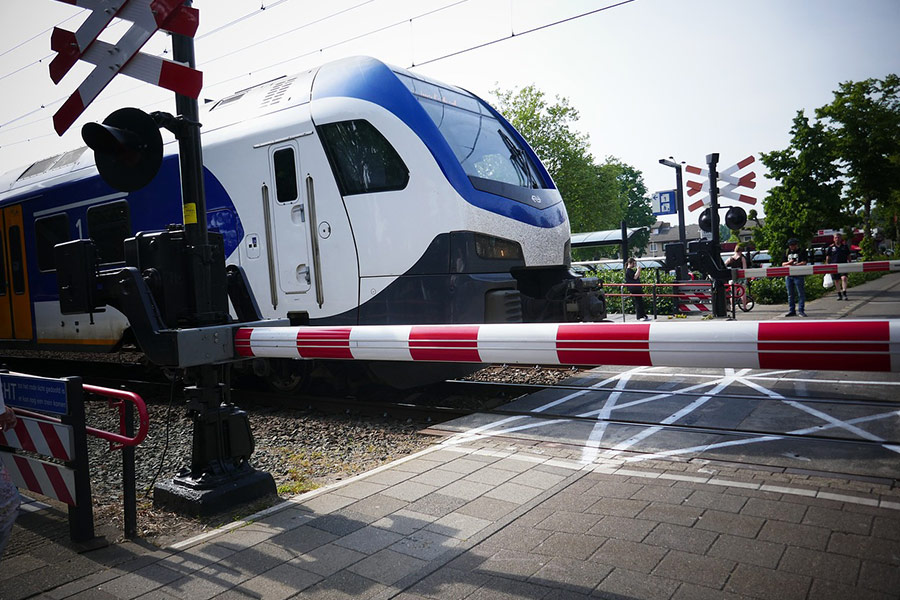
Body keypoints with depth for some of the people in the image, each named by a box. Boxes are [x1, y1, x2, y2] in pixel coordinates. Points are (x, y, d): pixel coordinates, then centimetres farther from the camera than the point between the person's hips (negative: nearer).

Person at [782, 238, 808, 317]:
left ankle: (801, 310, -1)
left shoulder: (802, 251, 3)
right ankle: (791, 311, 13)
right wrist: (789, 263, -7)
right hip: (788, 276, 5)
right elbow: (783, 264, 12)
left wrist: (794, 265, -15)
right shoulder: (787, 252, 16)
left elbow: (804, 262, -8)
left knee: (801, 294, -4)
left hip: (799, 276, -5)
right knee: (790, 295, 8)